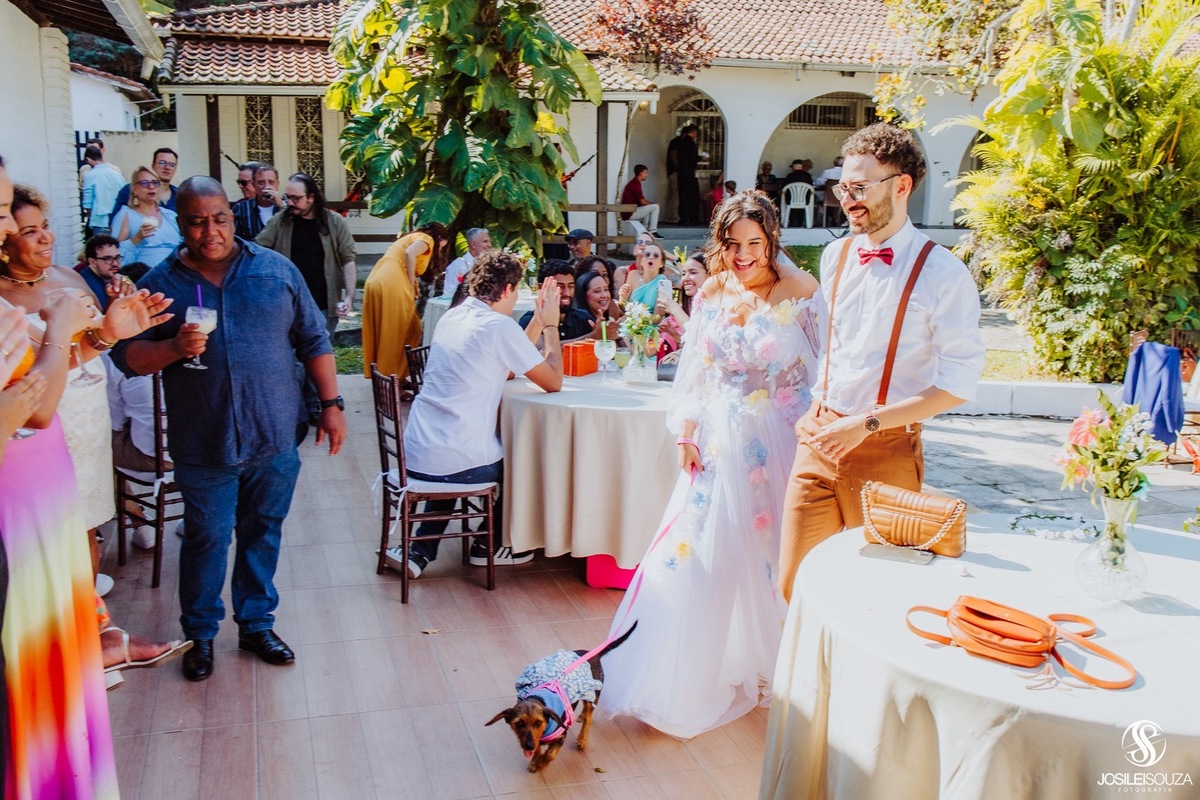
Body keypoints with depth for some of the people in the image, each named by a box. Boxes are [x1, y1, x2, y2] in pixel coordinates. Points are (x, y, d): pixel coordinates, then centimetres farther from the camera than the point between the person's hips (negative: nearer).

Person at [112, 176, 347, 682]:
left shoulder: (277, 271, 3)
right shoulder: (160, 283, 0)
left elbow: (314, 340, 6)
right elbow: (127, 357, 0)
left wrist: (330, 404, 1)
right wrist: (174, 348, -20)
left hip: (274, 438, 2)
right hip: (203, 446, -1)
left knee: (263, 534, 13)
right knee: (206, 539, 8)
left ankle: (256, 624, 30)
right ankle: (200, 634, 27)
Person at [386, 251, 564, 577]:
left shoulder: (452, 317, 11)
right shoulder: (499, 326, -14)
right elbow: (553, 382, -7)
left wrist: (538, 320, 20)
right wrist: (551, 325, 5)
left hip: (414, 453, 7)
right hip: (453, 462, -7)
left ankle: (419, 550, 29)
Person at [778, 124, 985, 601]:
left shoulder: (942, 273, -10)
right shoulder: (835, 257, 7)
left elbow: (959, 383, -12)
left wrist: (866, 423, -17)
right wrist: (819, 408, 7)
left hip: (886, 449, -4)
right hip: (820, 437, 5)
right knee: (795, 583, 6)